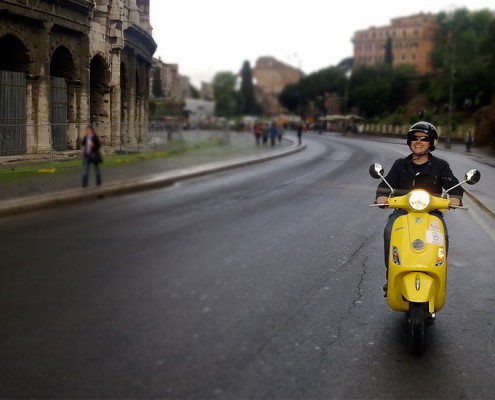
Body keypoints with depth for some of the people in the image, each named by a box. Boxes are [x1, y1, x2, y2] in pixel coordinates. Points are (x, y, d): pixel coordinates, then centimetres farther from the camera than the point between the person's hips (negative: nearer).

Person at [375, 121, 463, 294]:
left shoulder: (440, 166, 13)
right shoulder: (400, 165, 18)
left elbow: (455, 186, 5)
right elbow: (386, 184, 9)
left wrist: (455, 198, -19)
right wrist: (382, 197, -14)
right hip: (403, 210, 1)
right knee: (389, 232, -32)